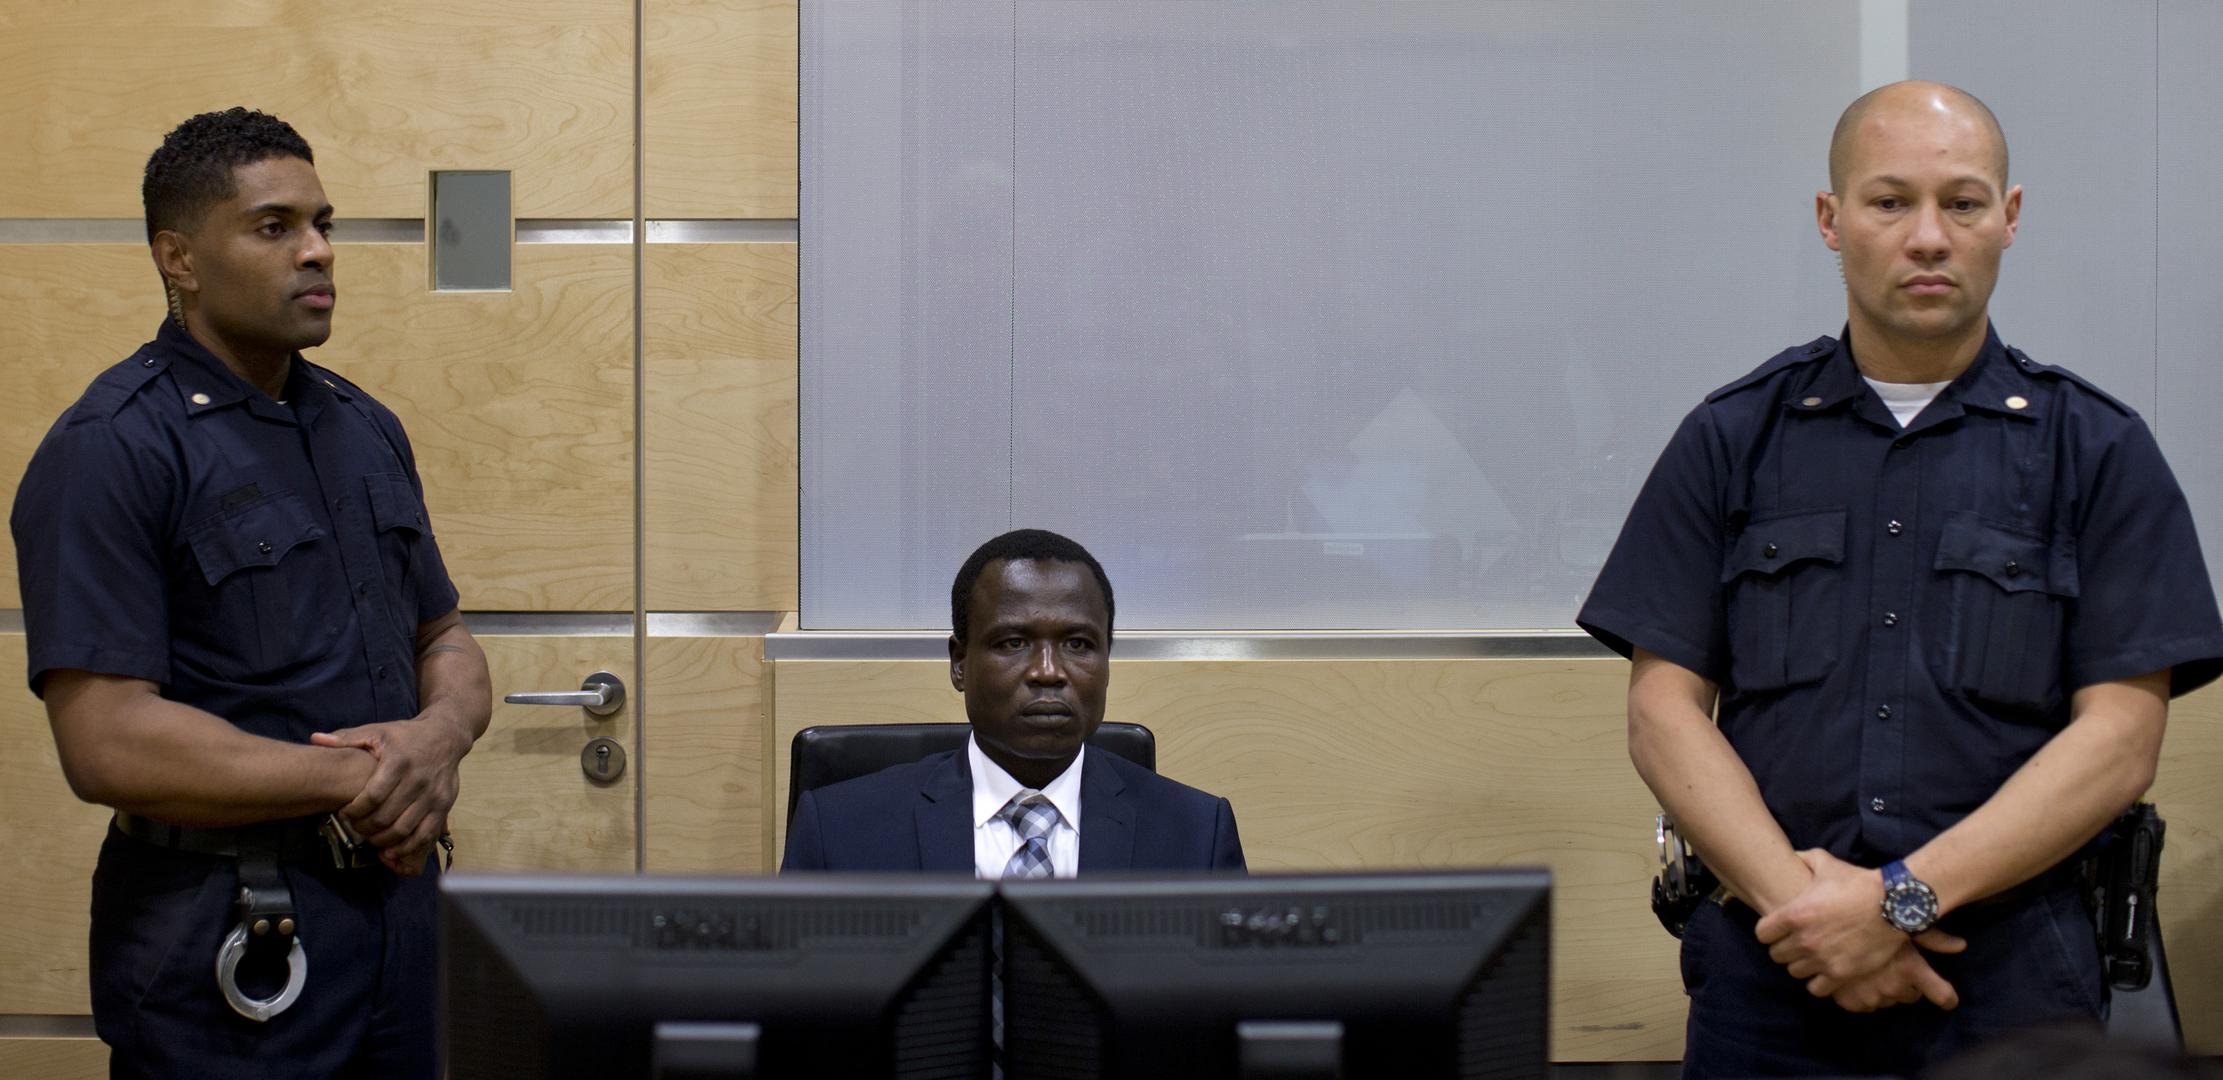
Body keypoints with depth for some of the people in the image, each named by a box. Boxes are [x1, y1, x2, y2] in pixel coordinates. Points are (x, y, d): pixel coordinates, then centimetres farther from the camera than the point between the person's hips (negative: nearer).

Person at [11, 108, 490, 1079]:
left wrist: (437, 737, -6)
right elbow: (107, 744, -19)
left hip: (399, 907, 7)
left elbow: (445, 641, 18)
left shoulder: (366, 429, 13)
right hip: (228, 952, -7)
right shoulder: (111, 451, -11)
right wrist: (354, 780, -15)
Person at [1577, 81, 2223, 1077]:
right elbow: (1664, 709, 1)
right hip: (1769, 982, 1)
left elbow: (2121, 733, -4)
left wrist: (1905, 897, -14)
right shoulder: (1730, 441, 8)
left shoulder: (2098, 452, 4)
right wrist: (1800, 900, -13)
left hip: (2012, 992, -1)